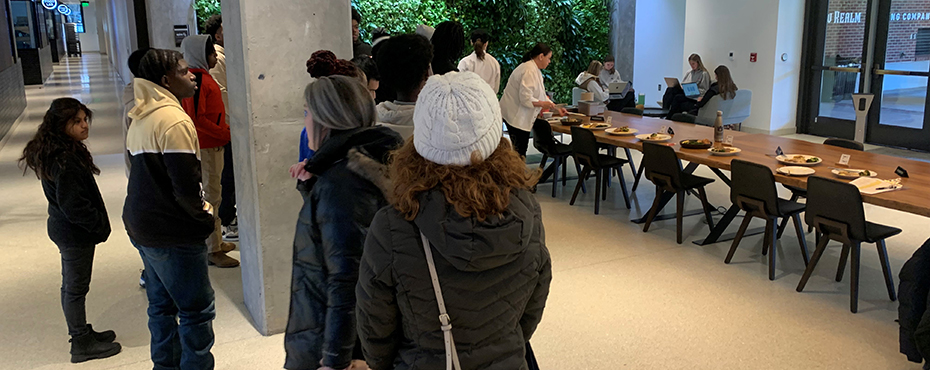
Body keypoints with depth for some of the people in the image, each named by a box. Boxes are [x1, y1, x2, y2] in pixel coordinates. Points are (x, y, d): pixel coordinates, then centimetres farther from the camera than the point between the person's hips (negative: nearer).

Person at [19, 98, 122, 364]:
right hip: (76, 234, -10)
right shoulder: (64, 161, -26)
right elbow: (73, 205, -26)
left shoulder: (62, 152, 5)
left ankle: (81, 333, 36)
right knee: (76, 288, 3)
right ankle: (82, 344, 17)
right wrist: (99, 225, -14)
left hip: (66, 229, 10)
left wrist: (98, 222, 12)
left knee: (71, 286, 20)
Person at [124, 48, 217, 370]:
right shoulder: (174, 120, -20)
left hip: (142, 225, 10)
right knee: (197, 310, 0)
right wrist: (204, 214, -7)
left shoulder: (142, 117, 11)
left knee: (162, 305, 19)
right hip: (173, 234, -10)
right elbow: (186, 187, -26)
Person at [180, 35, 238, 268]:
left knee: (214, 194, 17)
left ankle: (216, 242, 28)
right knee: (211, 196, -4)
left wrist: (225, 130, 10)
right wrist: (225, 134, -19)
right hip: (207, 146, -10)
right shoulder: (196, 79, -17)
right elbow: (197, 118, -23)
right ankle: (213, 250, 2)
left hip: (214, 144, 10)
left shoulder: (203, 76, 14)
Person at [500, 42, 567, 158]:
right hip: (516, 117, -11)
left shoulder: (535, 70, 16)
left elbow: (540, 95, 25)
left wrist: (557, 108, 21)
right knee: (519, 153, -8)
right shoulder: (529, 71, -19)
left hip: (521, 117, 11)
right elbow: (525, 97, -24)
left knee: (520, 152, 12)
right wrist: (541, 104, -13)